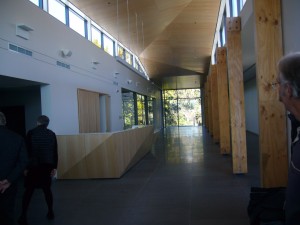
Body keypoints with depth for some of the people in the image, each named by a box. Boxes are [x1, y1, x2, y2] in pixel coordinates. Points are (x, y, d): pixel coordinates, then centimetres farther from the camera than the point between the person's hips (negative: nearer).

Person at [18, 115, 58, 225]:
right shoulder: (52, 134, 3)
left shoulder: (31, 133, -4)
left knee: (29, 190, 5)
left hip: (34, 166, -2)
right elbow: (55, 152, 3)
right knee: (47, 189, 13)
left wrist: (25, 167, 1)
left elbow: (27, 151, -5)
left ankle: (23, 215, 2)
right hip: (47, 166, 2)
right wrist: (54, 167, 8)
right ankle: (50, 212, 16)